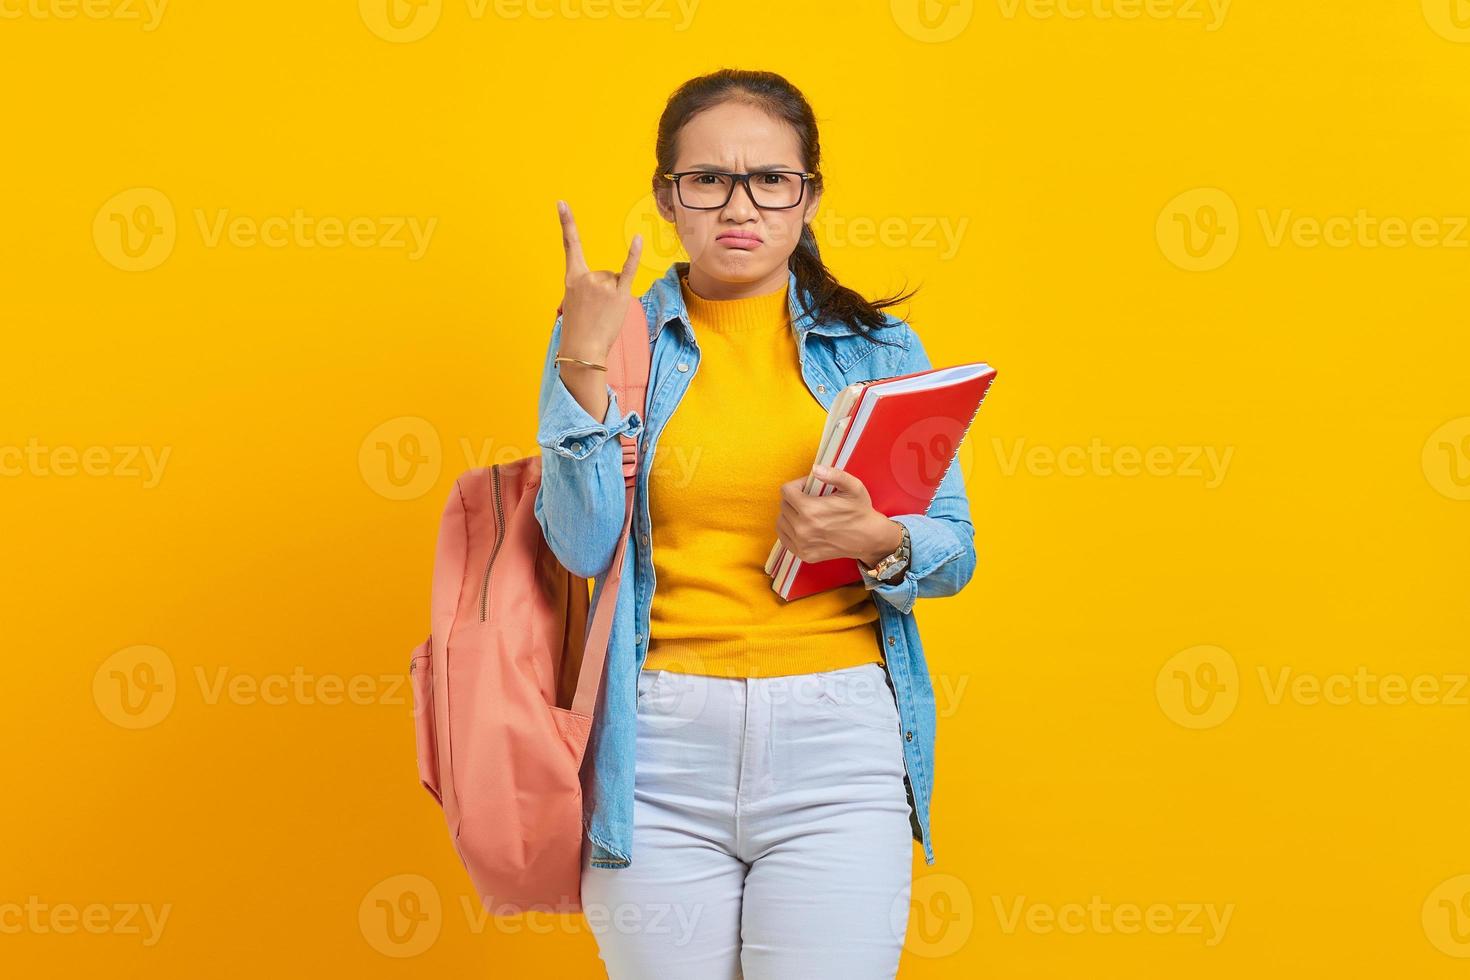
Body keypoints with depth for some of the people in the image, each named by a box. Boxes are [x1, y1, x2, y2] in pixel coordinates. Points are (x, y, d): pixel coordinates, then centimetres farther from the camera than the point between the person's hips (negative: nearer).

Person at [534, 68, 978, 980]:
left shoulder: (880, 348, 9)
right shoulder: (605, 341, 6)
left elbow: (955, 548, 6)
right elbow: (583, 544, -5)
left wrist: (880, 545, -15)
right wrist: (585, 361, -12)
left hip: (837, 743, 0)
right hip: (658, 743, 0)